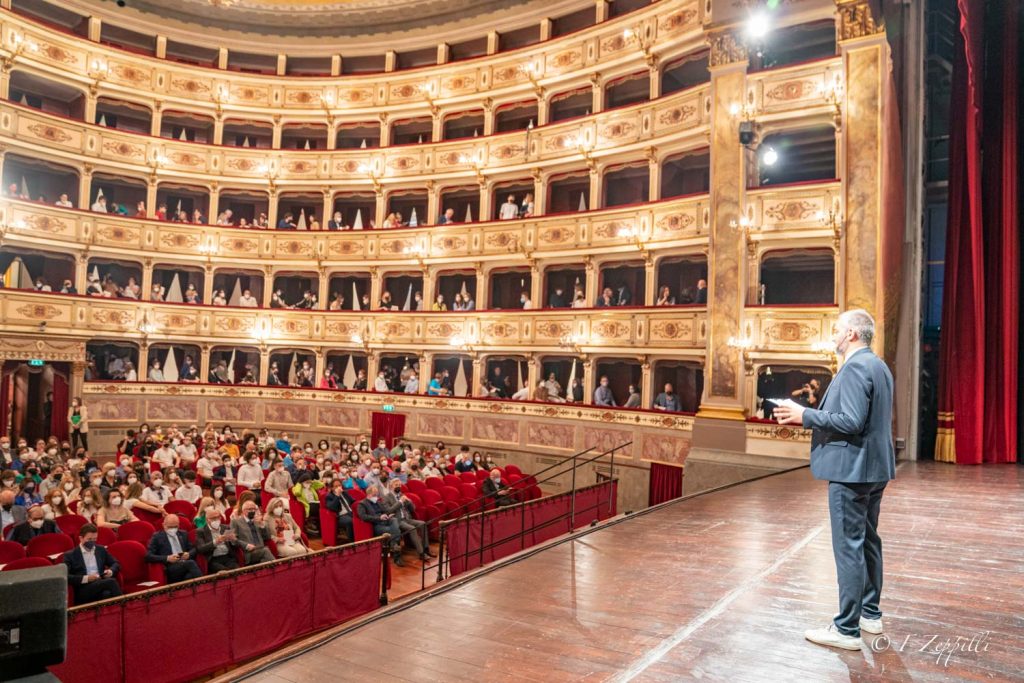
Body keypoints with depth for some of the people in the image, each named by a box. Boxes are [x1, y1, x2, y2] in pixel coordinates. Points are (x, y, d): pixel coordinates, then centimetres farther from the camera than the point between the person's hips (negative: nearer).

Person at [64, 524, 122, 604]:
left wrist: (111, 571, 3)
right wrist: (86, 578, -15)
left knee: (107, 594, -38)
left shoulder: (101, 550, 20)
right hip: (83, 593, -3)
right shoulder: (70, 555, 7)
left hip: (102, 585, 3)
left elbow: (116, 564, 26)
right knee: (111, 581, -33)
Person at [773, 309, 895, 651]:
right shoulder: (878, 365, 15)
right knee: (868, 540, 19)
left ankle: (847, 629, 2)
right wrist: (812, 413, 16)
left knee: (849, 546, -5)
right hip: (874, 467, 11)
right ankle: (871, 613, 30)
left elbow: (852, 421, -25)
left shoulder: (854, 367, -17)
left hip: (852, 469, -11)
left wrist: (806, 415, -17)